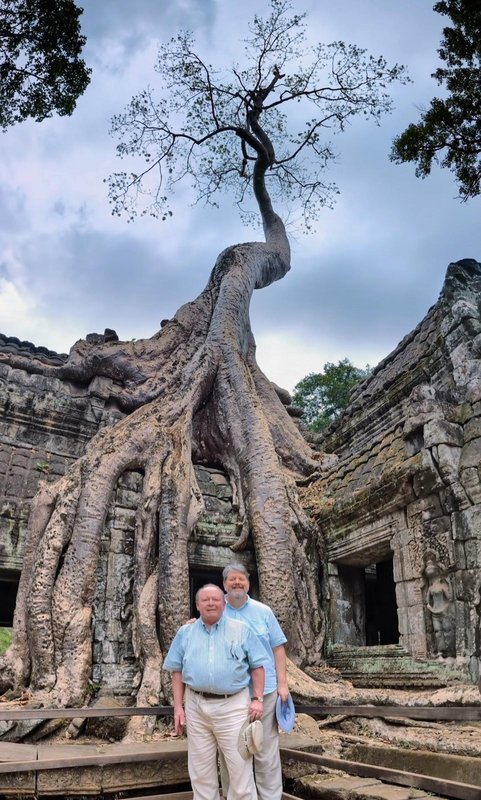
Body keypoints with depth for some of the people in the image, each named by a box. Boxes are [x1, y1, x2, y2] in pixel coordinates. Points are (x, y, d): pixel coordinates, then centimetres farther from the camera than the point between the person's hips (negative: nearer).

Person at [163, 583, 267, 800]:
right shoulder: (185, 632, 7)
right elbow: (177, 671, 8)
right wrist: (178, 706, 2)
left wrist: (257, 699, -6)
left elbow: (257, 666, 2)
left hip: (233, 706, -2)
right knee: (201, 769, 14)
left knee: (240, 767, 3)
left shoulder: (241, 630, 2)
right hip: (196, 707, 2)